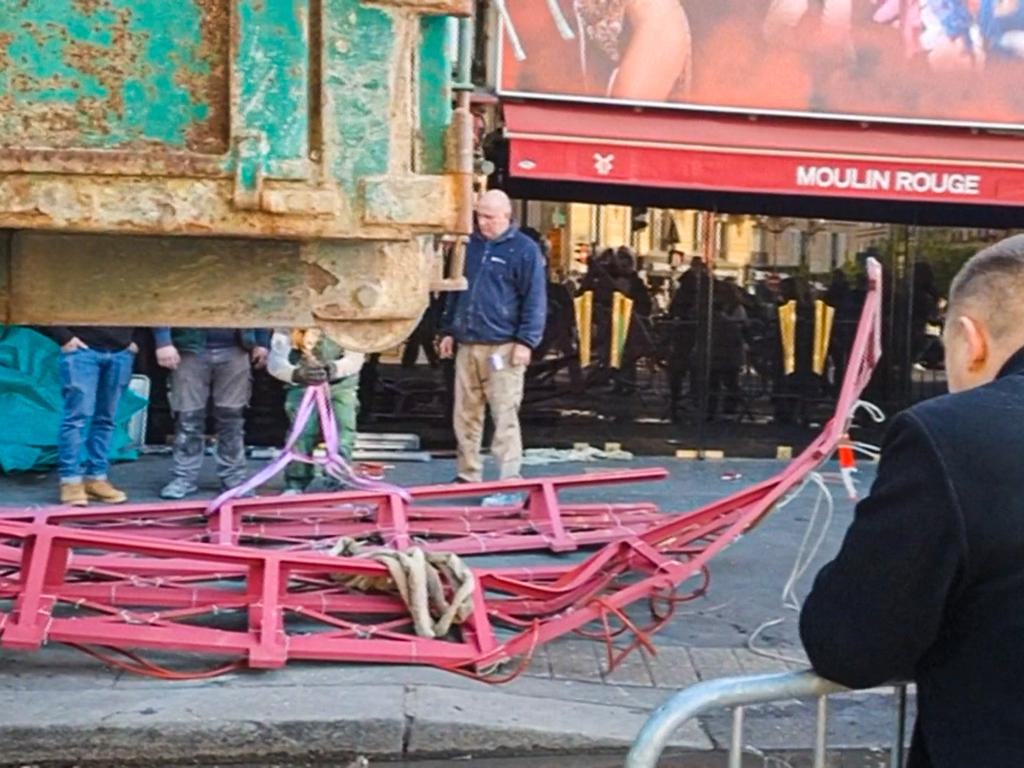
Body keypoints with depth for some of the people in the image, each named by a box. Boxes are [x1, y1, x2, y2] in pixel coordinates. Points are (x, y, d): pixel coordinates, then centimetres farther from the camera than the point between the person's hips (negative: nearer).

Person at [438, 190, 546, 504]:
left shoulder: (524, 249, -3)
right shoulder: (470, 245, 15)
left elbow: (535, 300, -6)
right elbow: (455, 291, 22)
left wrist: (526, 340, -12)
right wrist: (448, 330, 17)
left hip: (502, 347, -6)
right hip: (467, 345, 6)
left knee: (505, 416, -6)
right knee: (465, 413, 10)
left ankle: (509, 481, -4)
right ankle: (468, 475, 21)